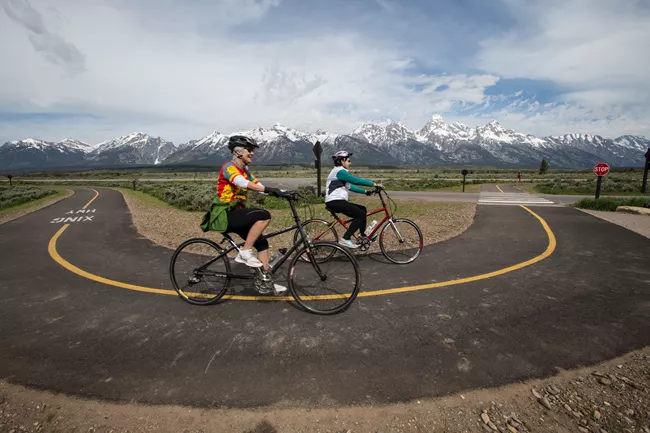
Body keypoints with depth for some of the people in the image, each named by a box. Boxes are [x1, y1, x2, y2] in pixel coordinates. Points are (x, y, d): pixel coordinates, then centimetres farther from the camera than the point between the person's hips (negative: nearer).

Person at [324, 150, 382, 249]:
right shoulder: (339, 171, -12)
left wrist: (365, 191, 18)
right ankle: (345, 239, -13)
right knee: (361, 214, -14)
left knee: (362, 209, 11)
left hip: (338, 201, 10)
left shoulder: (340, 172, 21)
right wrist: (374, 184, -17)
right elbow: (356, 180, -20)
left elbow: (350, 187, 23)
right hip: (334, 202, -10)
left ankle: (363, 236, 18)